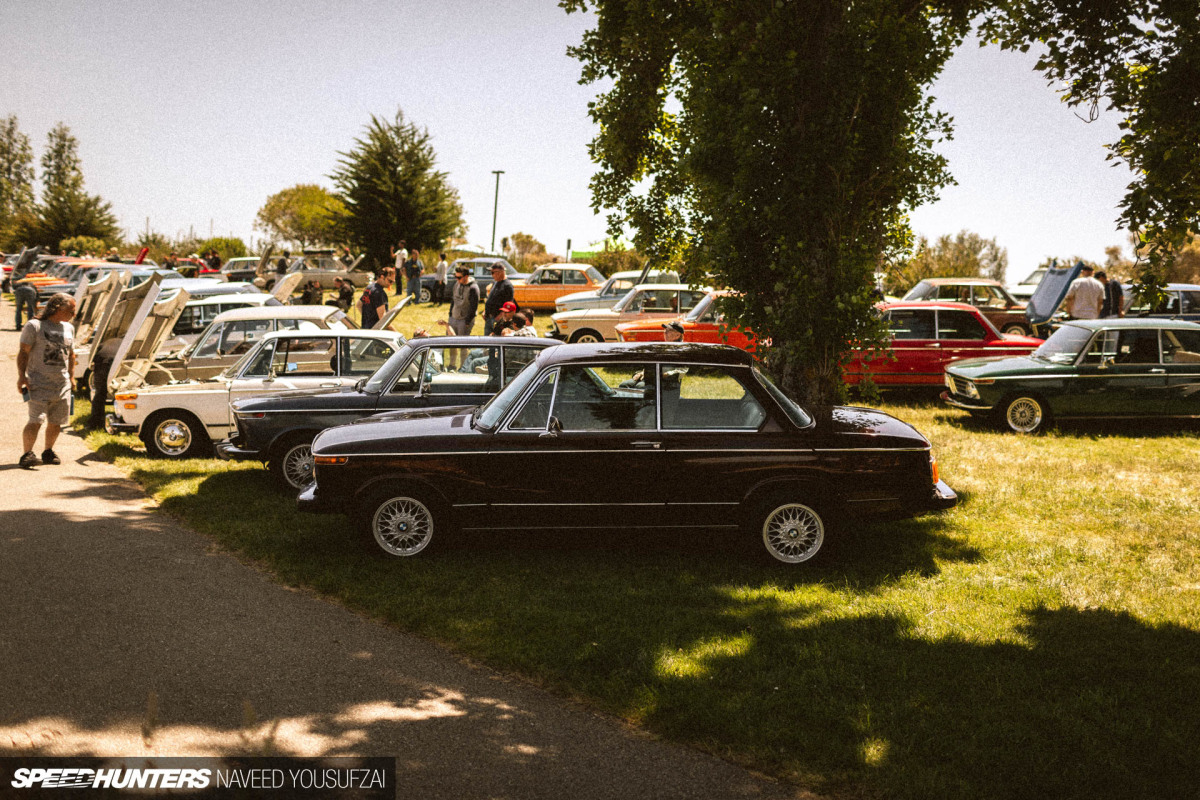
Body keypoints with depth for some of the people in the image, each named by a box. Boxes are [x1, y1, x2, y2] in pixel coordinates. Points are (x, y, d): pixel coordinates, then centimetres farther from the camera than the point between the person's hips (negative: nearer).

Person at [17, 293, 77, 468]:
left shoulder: (69, 328, 15)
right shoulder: (34, 326, -4)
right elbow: (23, 353, -6)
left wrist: (71, 376, 21)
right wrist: (21, 375, -14)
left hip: (62, 385, 6)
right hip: (39, 385, -6)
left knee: (56, 422, 9)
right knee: (36, 421, -15)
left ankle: (48, 452, 24)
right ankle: (27, 453, -13)